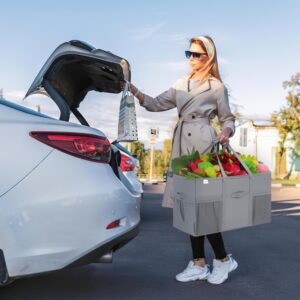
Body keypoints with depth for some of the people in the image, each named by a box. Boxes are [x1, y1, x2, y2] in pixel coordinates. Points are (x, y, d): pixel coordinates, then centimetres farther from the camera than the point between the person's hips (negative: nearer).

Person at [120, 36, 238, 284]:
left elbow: (228, 118, 6)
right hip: (181, 145, 6)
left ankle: (223, 259, 12)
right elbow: (155, 104, 15)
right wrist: (131, 88, 5)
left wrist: (226, 133, -16)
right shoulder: (181, 84, 17)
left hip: (203, 144, -6)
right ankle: (199, 263, 15)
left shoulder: (217, 86, 3)